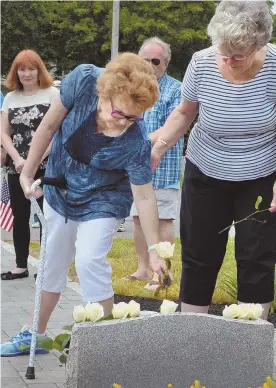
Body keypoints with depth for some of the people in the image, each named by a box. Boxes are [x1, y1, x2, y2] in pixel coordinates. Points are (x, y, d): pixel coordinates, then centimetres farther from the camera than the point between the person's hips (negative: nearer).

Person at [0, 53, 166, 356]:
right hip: (60, 193, 4)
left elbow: (144, 196, -25)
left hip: (101, 202, -4)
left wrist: (153, 250, -25)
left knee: (89, 262, -21)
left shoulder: (135, 144, -34)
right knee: (52, 263, 15)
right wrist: (28, 173, -7)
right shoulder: (83, 81, -29)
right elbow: (49, 127, -15)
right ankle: (35, 336, 32)